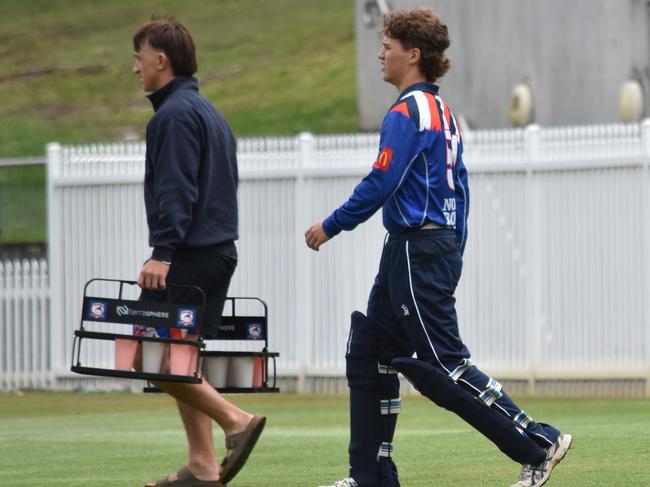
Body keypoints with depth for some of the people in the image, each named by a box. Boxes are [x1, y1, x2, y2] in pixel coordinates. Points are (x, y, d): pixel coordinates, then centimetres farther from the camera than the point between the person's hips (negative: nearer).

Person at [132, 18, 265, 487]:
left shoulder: (174, 114, -11)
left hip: (187, 255, -10)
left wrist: (163, 252, -24)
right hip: (218, 250, 10)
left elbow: (176, 190, -20)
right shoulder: (208, 111, 20)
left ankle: (236, 421, -13)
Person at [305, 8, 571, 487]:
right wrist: (452, 256, 22)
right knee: (369, 357, 12)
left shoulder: (407, 112, -14)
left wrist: (330, 226, -7)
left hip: (415, 251, -10)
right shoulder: (442, 111, 16)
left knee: (442, 365, -9)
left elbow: (379, 184, -19)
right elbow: (459, 187, 19)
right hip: (441, 245, 10)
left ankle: (539, 446, -8)